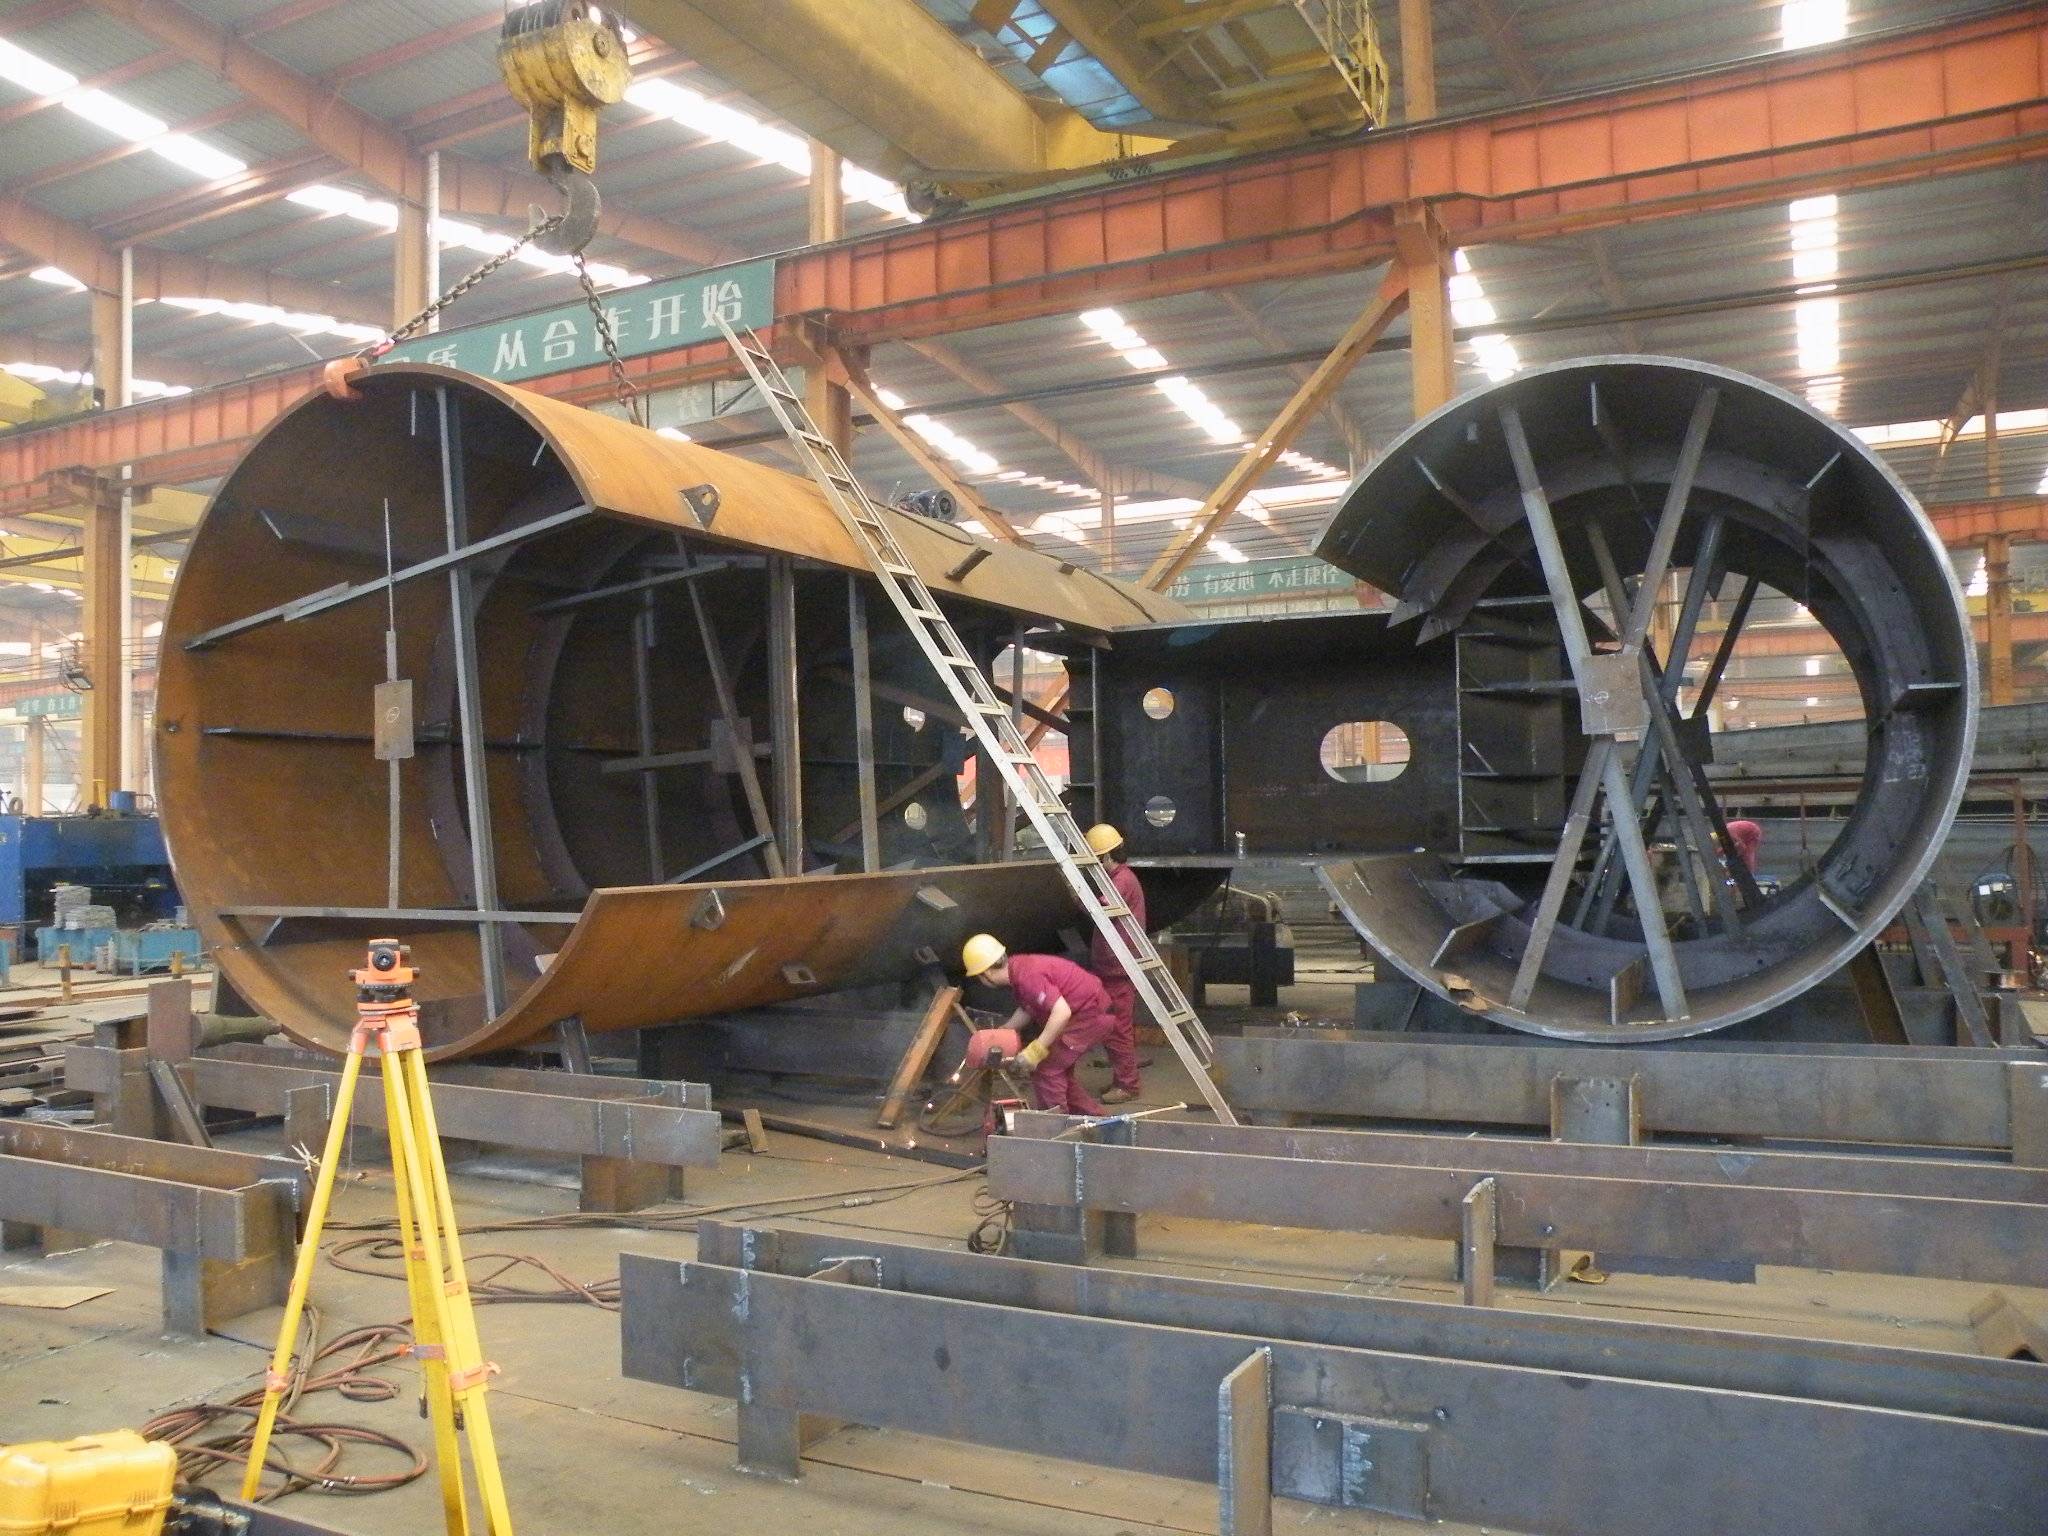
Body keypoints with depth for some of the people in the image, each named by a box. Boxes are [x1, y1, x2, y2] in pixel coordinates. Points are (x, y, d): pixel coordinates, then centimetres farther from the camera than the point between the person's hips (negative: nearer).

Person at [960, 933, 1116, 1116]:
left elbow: (1062, 1012, -35)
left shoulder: (1026, 976, -27)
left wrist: (1036, 1051, -31)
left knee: (1046, 1069, -8)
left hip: (1091, 1016, -10)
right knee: (1060, 1068, 19)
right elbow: (1028, 1009, 21)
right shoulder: (1018, 968, 4)